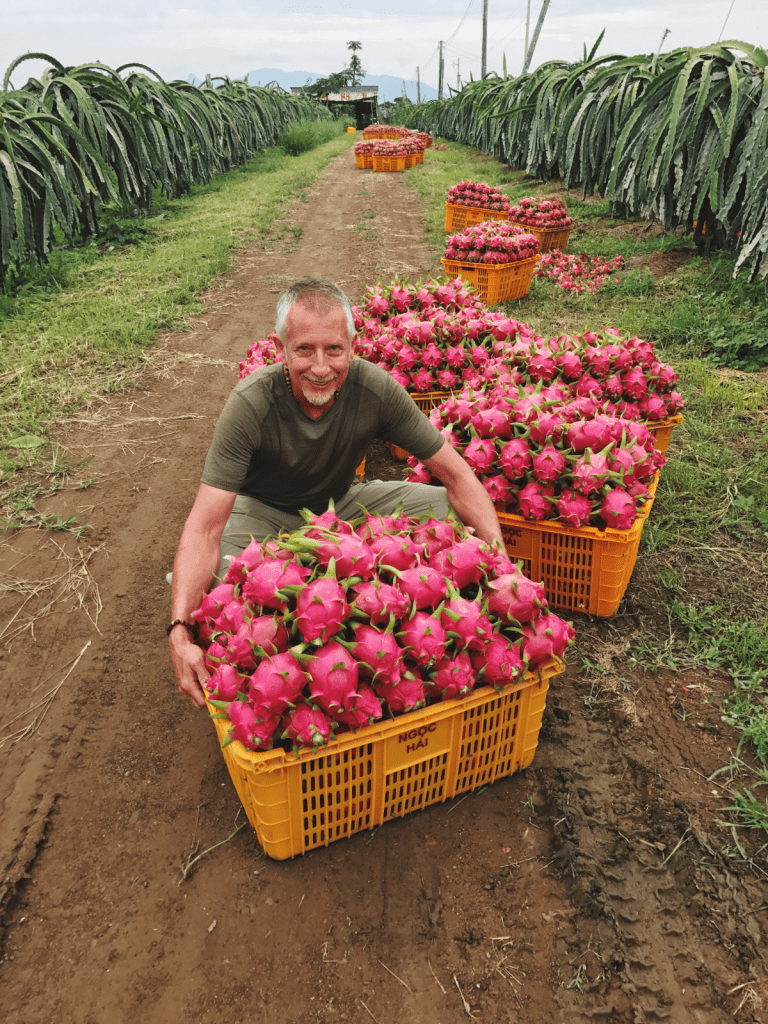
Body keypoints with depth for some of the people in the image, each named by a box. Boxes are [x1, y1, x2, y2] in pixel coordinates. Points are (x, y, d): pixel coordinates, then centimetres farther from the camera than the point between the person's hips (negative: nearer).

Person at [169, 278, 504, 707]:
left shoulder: (375, 387, -25)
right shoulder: (250, 404, -31)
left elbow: (457, 475, -20)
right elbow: (205, 527, -34)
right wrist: (180, 631, -48)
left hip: (343, 501, 3)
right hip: (265, 510, -2)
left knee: (448, 511, -16)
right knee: (214, 576, -33)